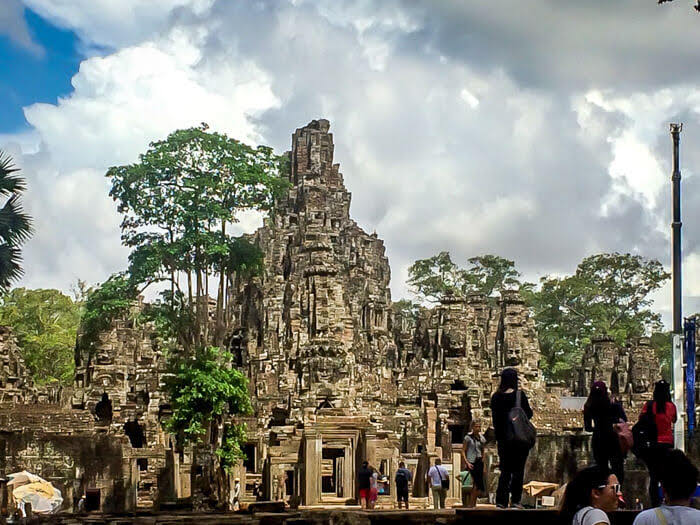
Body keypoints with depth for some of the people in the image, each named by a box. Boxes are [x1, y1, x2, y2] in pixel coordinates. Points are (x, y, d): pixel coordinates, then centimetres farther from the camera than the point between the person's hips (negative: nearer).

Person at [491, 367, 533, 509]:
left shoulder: (496, 397, 2)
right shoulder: (519, 395, -9)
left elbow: (494, 416, 7)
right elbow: (528, 414, -4)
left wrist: (498, 435, 14)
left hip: (502, 437, 4)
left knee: (505, 469, 10)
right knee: (518, 469, 4)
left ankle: (501, 500, 2)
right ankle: (515, 500, 0)